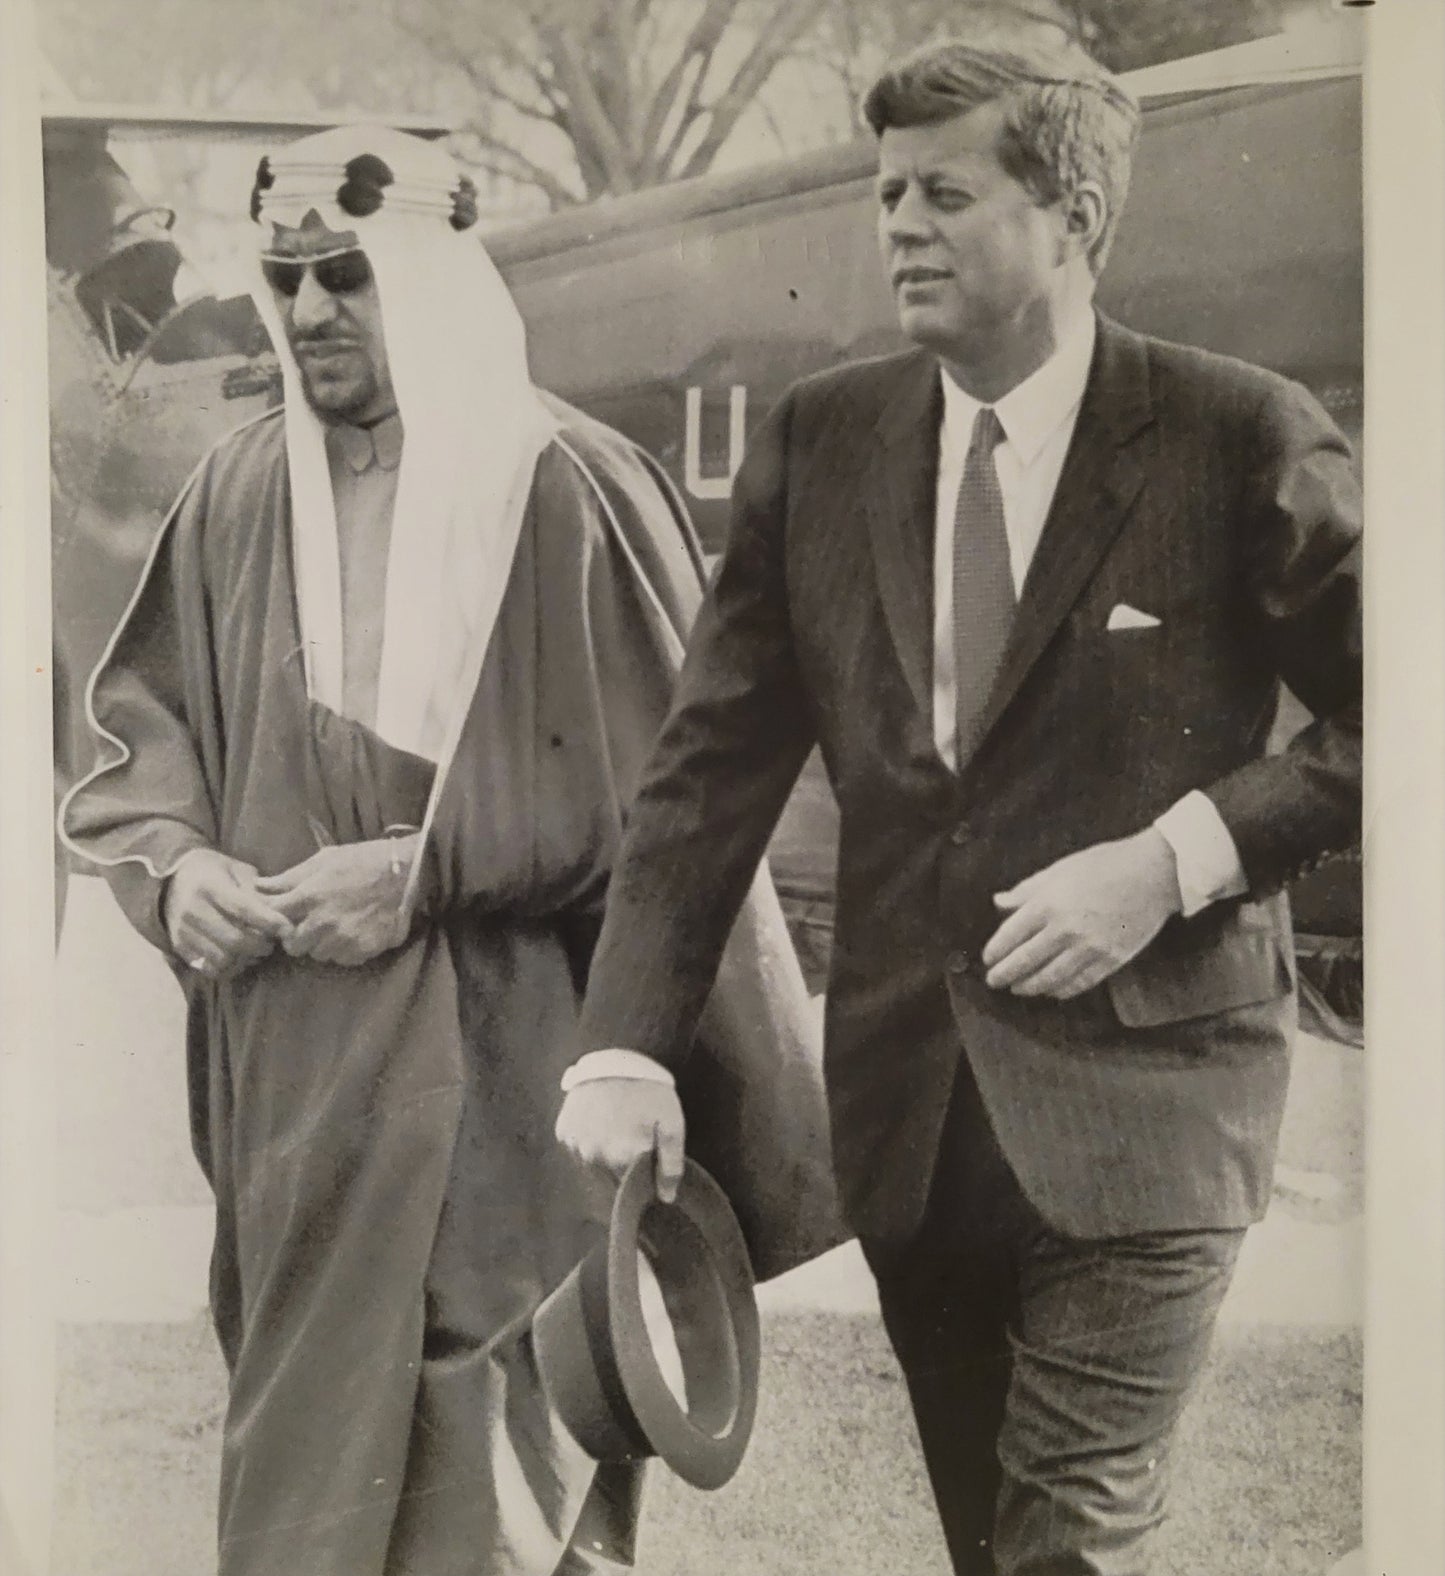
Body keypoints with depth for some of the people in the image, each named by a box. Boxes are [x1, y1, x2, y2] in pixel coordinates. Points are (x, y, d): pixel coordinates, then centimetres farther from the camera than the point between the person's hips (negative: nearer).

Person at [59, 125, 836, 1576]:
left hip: (505, 1066, -4)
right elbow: (139, 728, 16)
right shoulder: (237, 495, 7)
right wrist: (174, 863, -4)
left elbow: (657, 778, -8)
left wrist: (431, 868, -14)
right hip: (290, 1071, 5)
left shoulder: (567, 487, -8)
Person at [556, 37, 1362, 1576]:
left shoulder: (1240, 438, -7)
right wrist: (627, 1047, -8)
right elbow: (712, 763, 2)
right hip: (907, 1100, 4)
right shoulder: (819, 440, 4)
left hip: (1139, 1090, -4)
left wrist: (1177, 857, -15)